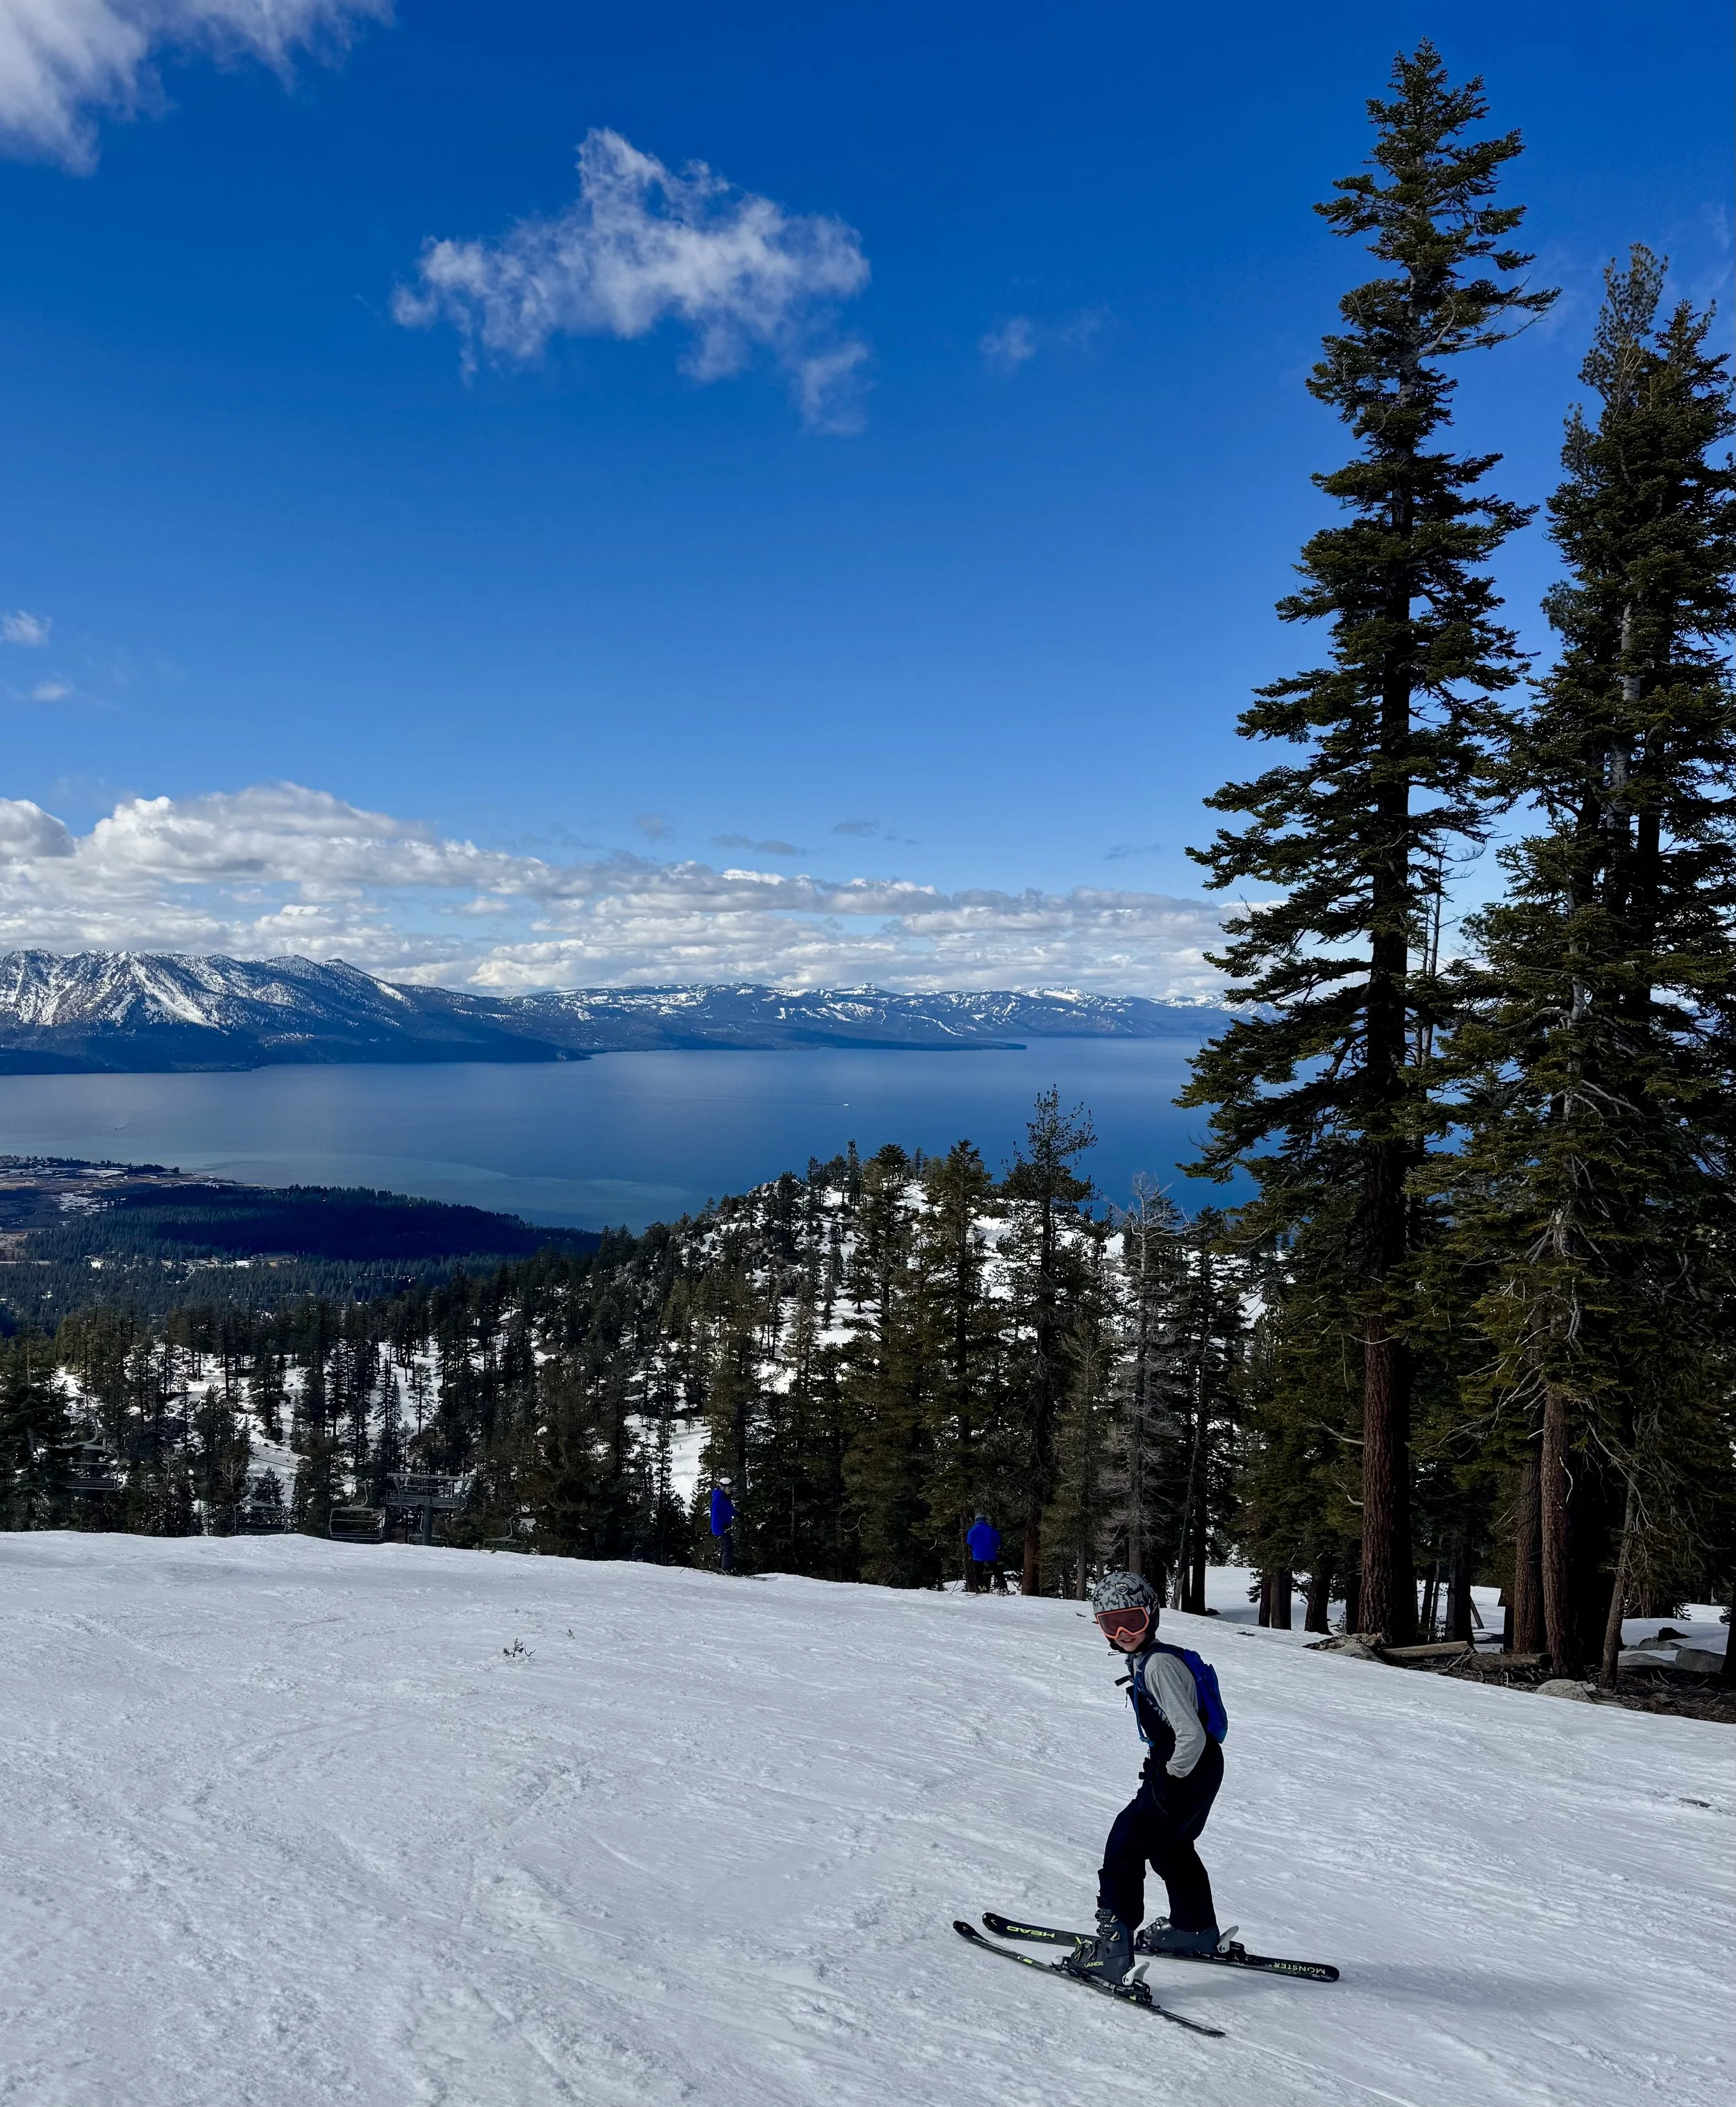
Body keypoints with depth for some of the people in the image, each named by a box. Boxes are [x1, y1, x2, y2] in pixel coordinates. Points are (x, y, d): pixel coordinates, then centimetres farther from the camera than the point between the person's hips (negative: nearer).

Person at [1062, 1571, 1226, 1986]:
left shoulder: (1159, 1664, -25)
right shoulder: (1143, 1659, 7)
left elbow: (1192, 1735, -29)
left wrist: (1170, 1777, -16)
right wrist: (1162, 1773, 18)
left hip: (1186, 1776, -10)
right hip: (1200, 1773, 10)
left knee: (1126, 1846, -5)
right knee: (1171, 1848, 28)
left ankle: (1112, 1947, -2)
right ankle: (1195, 1929, 46)